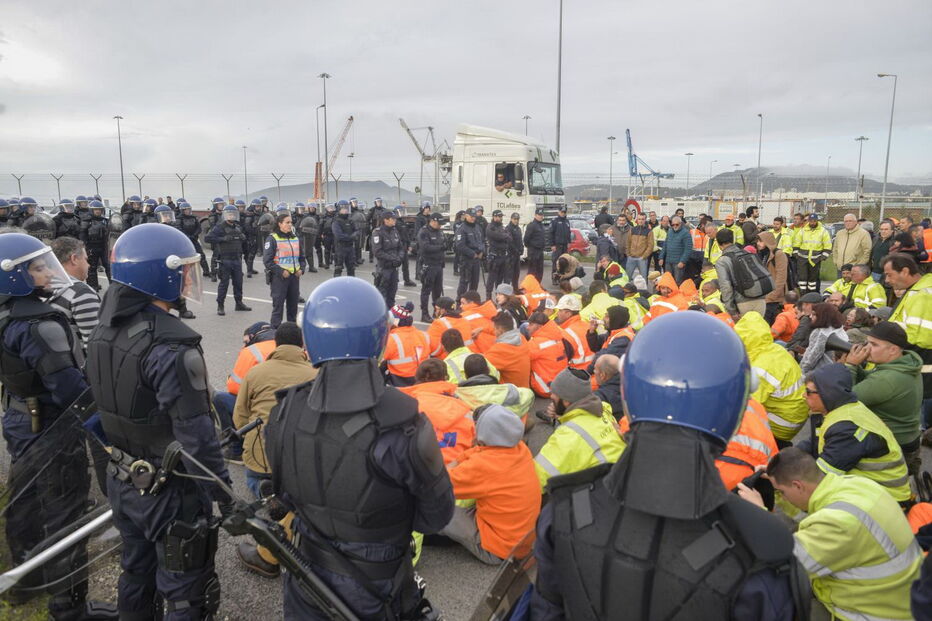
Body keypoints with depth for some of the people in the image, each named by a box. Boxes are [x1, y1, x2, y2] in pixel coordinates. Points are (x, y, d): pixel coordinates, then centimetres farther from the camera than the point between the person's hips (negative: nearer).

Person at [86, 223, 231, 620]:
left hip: (122, 480, 8)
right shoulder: (171, 348, -29)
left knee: (137, 572, 27)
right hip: (169, 492, -8)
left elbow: (108, 404, 8)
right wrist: (224, 495, -17)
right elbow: (196, 436, -28)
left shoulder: (105, 330, -1)